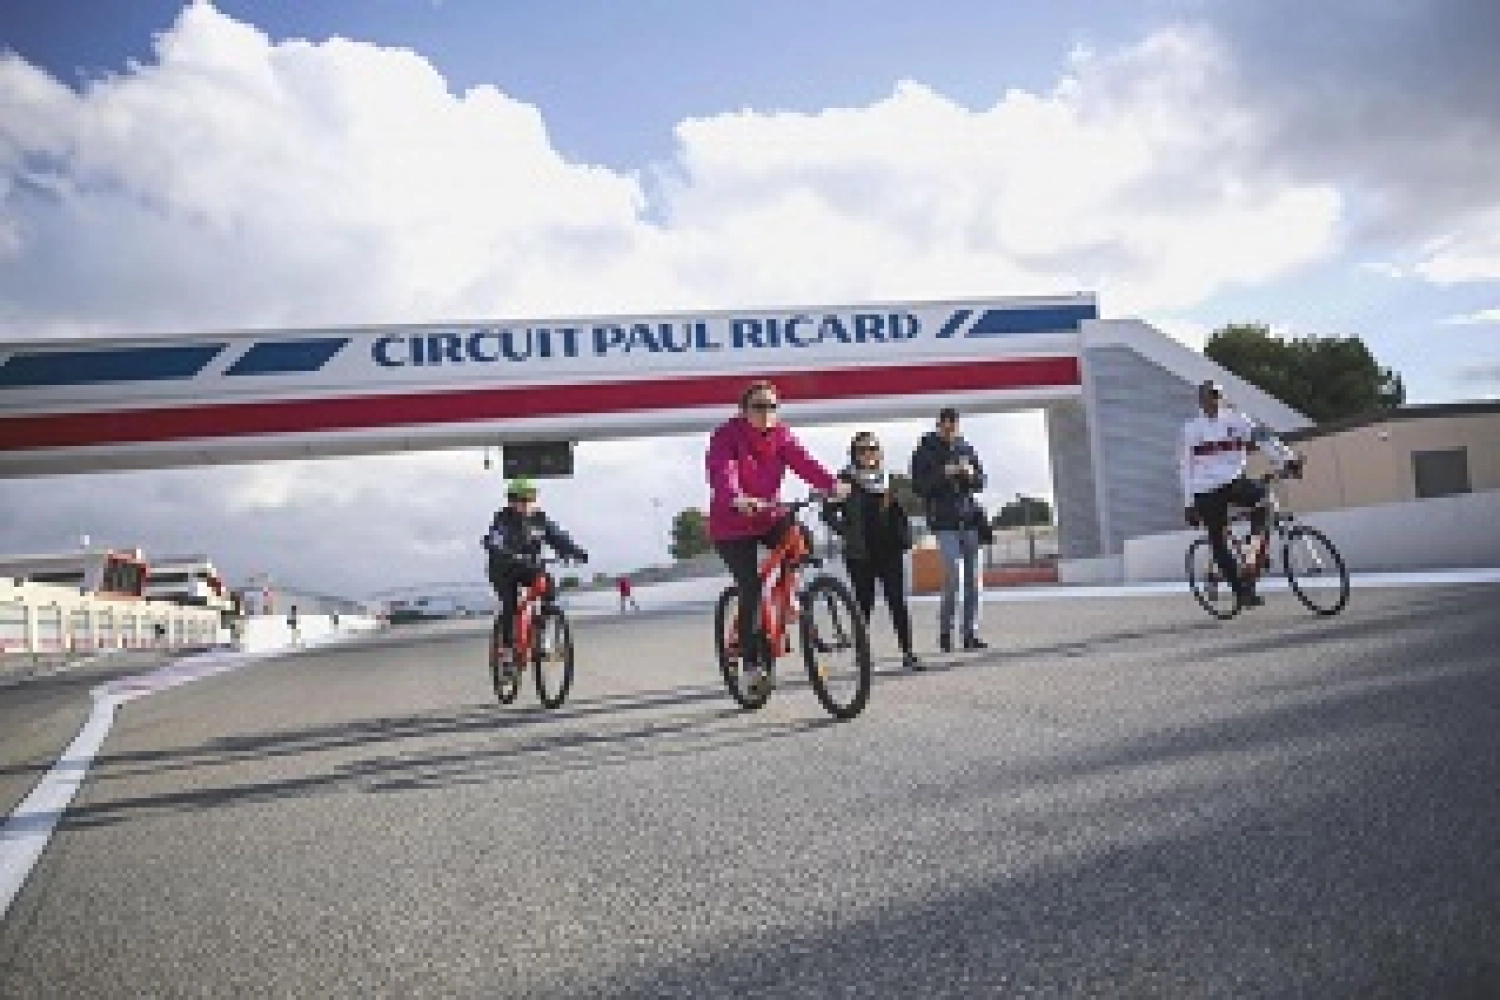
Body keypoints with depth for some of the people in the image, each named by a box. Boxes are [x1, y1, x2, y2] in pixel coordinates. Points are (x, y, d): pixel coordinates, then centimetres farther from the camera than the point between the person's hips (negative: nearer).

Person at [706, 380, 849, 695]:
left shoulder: (781, 435, -2)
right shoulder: (726, 435, -17)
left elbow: (803, 462, -18)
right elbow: (723, 474, -34)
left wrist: (833, 484, -36)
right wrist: (737, 500, -55)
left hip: (768, 516, 4)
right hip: (733, 525, -4)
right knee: (751, 591, -11)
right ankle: (751, 664, 1)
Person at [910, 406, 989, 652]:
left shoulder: (966, 448, 13)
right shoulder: (924, 452, 1)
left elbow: (980, 482, 16)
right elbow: (919, 486, -7)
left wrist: (971, 474, -6)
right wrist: (943, 474, -18)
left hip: (969, 520, 4)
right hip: (944, 523, -4)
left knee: (973, 579, 4)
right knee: (953, 576, -13)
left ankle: (971, 633, 11)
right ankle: (945, 631, 0)